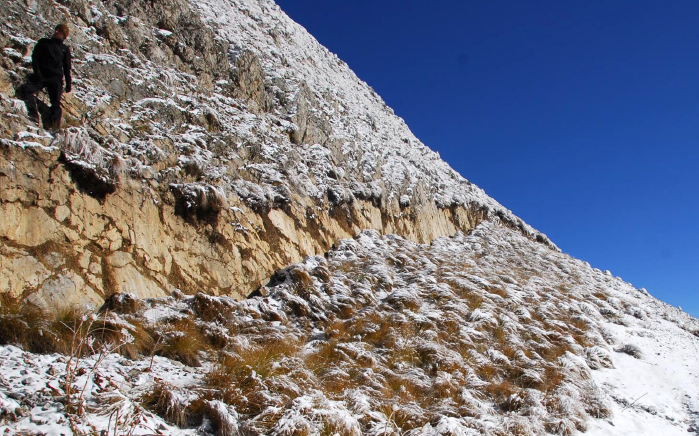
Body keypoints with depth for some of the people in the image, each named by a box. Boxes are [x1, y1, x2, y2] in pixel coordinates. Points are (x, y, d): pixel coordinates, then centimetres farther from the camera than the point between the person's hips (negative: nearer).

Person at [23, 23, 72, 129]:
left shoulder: (65, 49, 16)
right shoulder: (43, 42, 18)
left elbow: (67, 68, 15)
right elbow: (35, 57, 9)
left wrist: (68, 84, 6)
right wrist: (37, 73, -6)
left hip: (56, 78, 0)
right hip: (41, 75, 1)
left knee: (56, 103, -14)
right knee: (27, 88, -25)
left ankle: (55, 124, -26)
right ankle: (34, 116, -36)